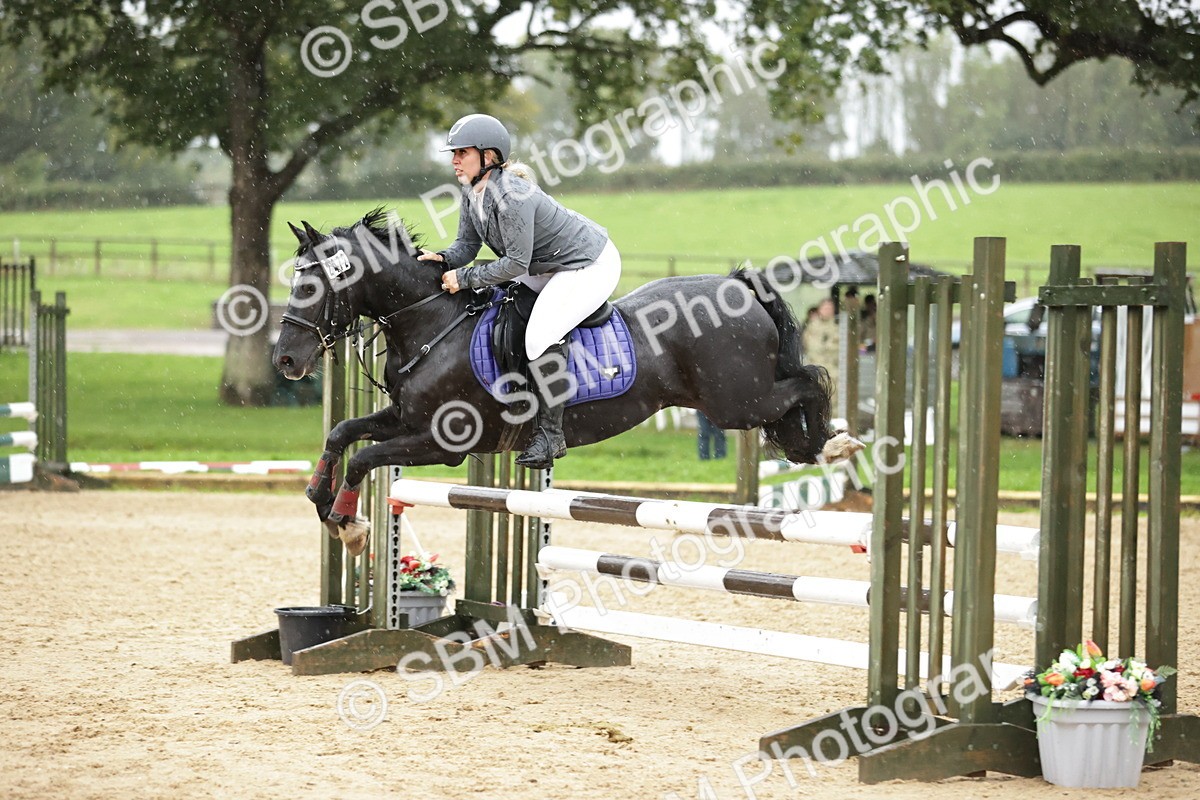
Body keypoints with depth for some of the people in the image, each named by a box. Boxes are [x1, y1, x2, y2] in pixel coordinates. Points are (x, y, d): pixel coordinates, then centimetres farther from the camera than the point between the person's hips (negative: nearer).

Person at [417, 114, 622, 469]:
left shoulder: (511, 196, -31)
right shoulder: (472, 192, -2)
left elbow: (516, 262, -30)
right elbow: (467, 243, 2)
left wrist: (465, 277, -26)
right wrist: (444, 259, -19)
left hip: (591, 266, -11)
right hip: (551, 266, 11)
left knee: (541, 334, -25)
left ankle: (550, 433, -15)